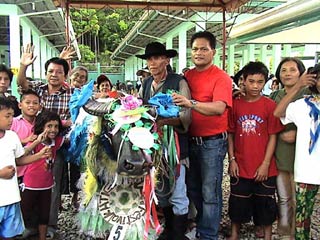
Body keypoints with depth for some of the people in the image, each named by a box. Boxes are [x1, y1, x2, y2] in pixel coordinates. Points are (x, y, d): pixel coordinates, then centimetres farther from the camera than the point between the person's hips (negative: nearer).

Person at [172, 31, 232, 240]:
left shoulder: (221, 77, -9)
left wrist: (191, 104, -37)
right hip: (190, 140, 6)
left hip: (213, 142, -6)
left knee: (210, 192, 2)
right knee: (193, 188, 17)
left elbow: (219, 108, -24)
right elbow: (180, 105, 12)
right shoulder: (187, 76, 8)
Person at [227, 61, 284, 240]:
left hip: (263, 168, -2)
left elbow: (273, 136, -6)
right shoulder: (236, 104, 0)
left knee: (265, 204, 12)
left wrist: (265, 164, -10)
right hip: (240, 166, 2)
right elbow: (230, 134, 4)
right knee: (238, 203, 16)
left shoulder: (270, 105, -6)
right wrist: (232, 159, -2)